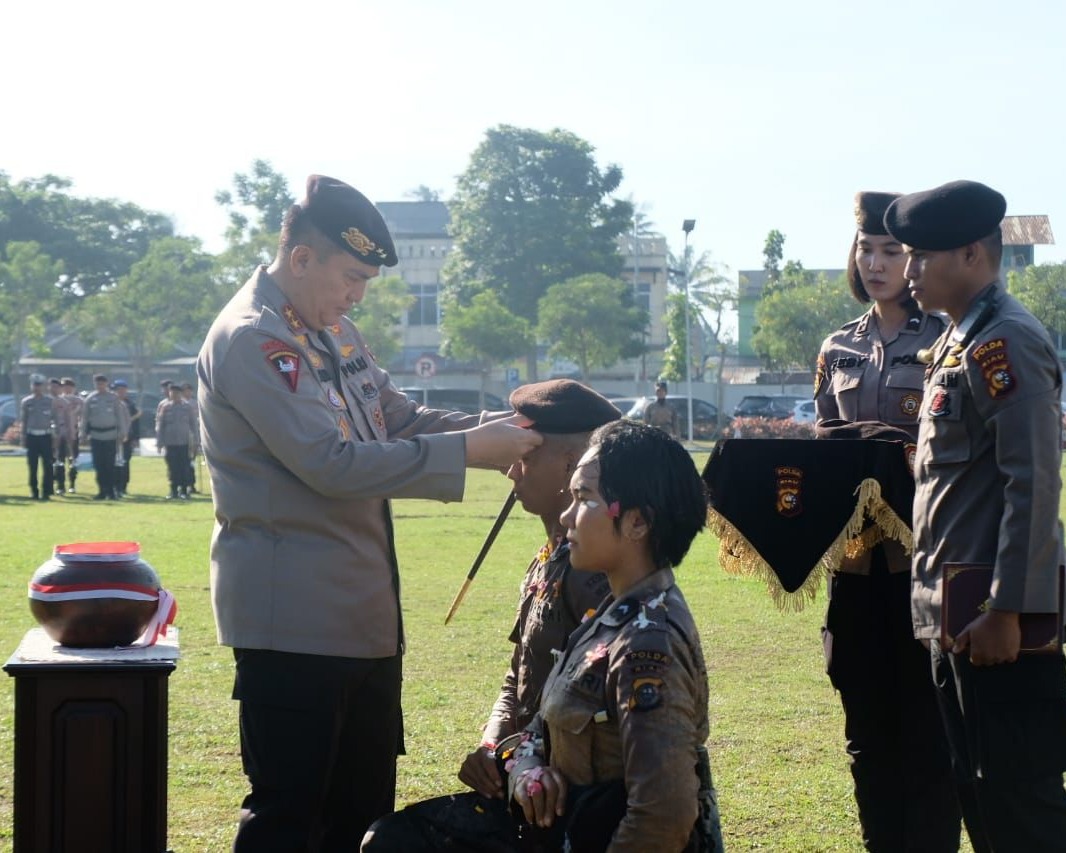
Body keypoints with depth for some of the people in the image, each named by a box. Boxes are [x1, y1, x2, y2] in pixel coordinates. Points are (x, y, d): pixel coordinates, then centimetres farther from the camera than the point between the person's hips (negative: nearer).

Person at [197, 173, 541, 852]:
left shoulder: (337, 331, 14)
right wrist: (470, 452, -21)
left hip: (364, 611, 9)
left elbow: (401, 419, 19)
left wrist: (496, 427, 1)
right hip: (293, 613, -9)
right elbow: (332, 464, -22)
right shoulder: (250, 340, -16)